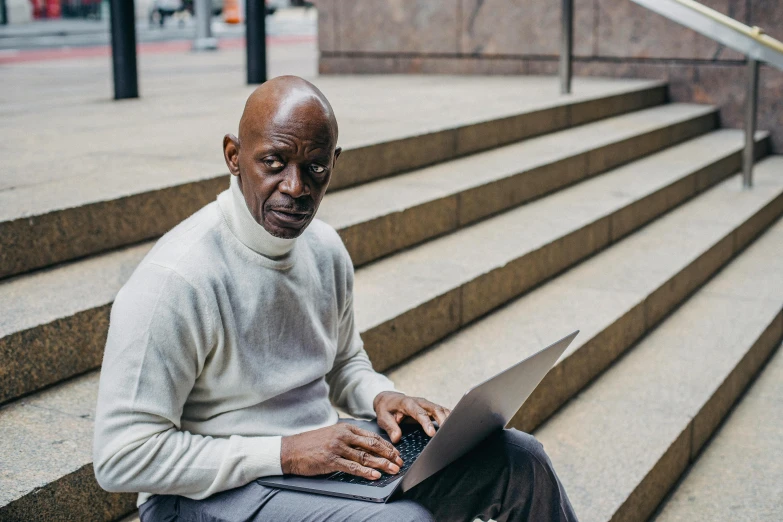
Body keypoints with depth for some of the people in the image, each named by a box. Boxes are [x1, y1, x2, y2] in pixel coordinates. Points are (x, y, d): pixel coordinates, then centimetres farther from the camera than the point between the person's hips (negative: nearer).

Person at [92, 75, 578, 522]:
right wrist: (284, 453, -24)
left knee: (518, 458, -1)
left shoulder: (326, 247, 3)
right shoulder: (174, 280, -23)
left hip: (321, 460, 7)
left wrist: (380, 397, -3)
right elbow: (122, 456, -23)